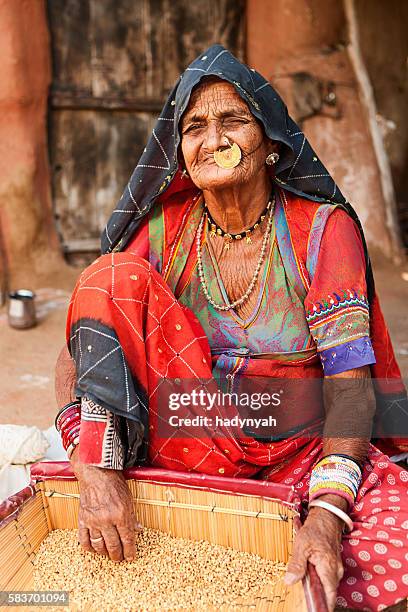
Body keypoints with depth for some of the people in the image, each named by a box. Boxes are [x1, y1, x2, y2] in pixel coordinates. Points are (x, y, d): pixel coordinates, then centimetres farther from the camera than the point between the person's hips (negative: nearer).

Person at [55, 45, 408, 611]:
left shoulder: (323, 229, -9)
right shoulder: (163, 229, -4)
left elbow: (350, 379, -15)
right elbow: (76, 354, -10)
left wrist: (327, 511, -31)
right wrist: (94, 466, -28)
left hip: (298, 452, 1)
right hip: (190, 434, 0)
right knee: (116, 277, -17)